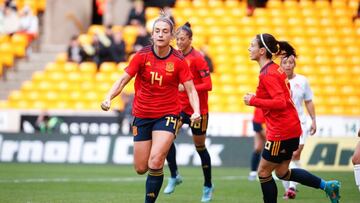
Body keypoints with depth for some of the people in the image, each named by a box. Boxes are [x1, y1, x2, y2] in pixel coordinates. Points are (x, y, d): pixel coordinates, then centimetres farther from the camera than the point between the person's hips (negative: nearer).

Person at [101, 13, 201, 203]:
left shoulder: (179, 61, -9)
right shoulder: (142, 56, -7)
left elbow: (191, 90, -8)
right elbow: (123, 80, -6)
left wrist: (196, 112, -26)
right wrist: (108, 98, -23)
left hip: (167, 115, -2)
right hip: (142, 115, 2)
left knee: (155, 163, -20)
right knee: (141, 168, 8)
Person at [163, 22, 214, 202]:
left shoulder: (197, 58, -14)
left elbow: (208, 85, -18)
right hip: (180, 106, 5)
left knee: (200, 147, 6)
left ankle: (208, 186, 21)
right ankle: (174, 176, -4)